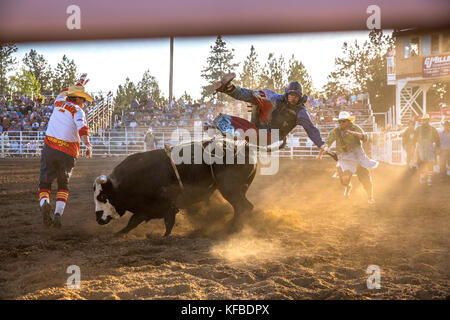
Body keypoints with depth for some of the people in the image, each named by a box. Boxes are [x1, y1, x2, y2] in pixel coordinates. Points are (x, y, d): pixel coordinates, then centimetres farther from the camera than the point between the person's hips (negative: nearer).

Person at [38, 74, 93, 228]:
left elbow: (64, 93, 38)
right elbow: (82, 127, -21)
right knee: (64, 185, 15)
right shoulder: (77, 110, -2)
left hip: (49, 148, 3)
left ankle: (44, 204, -22)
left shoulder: (58, 103, 14)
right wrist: (88, 144, -34)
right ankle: (58, 214, -1)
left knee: (45, 183, 9)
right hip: (68, 153, -3)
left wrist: (79, 84, 50)